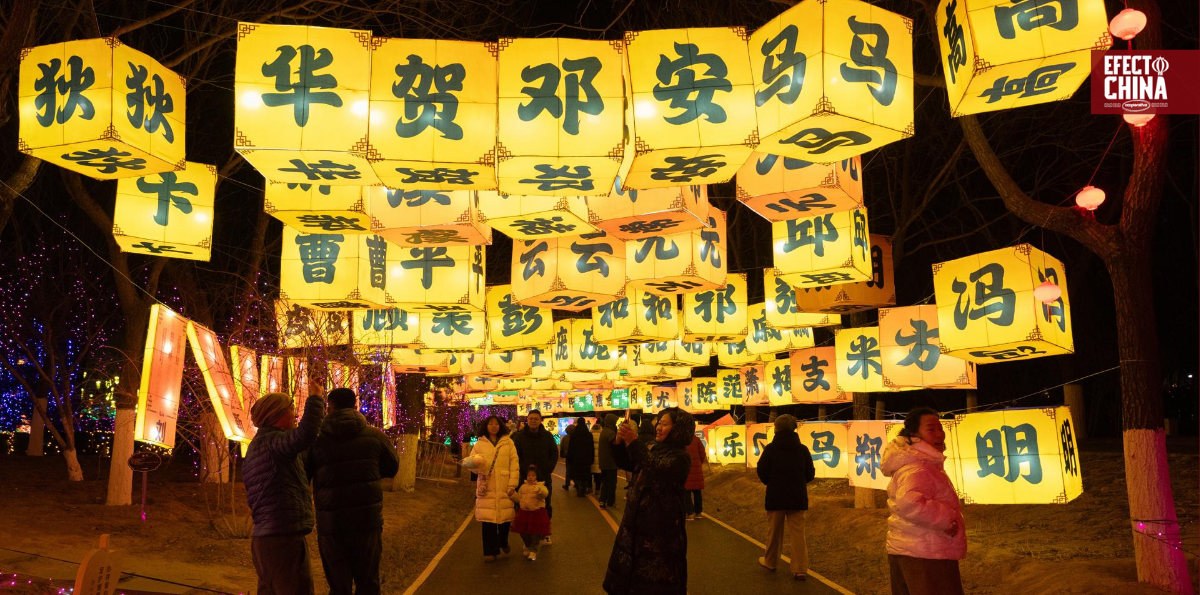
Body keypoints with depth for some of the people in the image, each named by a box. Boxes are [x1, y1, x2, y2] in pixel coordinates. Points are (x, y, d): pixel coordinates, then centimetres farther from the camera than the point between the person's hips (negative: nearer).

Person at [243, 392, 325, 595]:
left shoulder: (257, 446, 19)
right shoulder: (270, 441, -11)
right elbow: (305, 435, -32)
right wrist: (316, 397, -25)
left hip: (266, 538, 10)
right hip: (283, 538, -10)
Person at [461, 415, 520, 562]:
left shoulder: (508, 442, 8)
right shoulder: (480, 443, 10)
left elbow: (514, 464, 3)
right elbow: (470, 461, 8)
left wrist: (513, 484, -5)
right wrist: (474, 463, -16)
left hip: (504, 487, 0)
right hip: (486, 486, 0)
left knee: (505, 517, 6)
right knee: (488, 519, -3)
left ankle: (503, 542, 33)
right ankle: (490, 551, 7)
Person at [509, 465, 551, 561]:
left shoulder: (541, 486, -6)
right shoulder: (523, 486, 10)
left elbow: (545, 493, -28)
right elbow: (518, 498, 15)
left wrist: (540, 490, -49)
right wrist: (512, 493, -1)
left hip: (537, 513, -5)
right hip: (524, 513, 5)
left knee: (535, 534, -1)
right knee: (523, 532, 13)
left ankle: (533, 551, 12)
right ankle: (527, 547, 38)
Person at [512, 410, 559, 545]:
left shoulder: (547, 436, 5)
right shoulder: (520, 437, 0)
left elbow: (554, 455, 9)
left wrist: (548, 470, -2)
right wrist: (525, 468, -9)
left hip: (544, 478, 2)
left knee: (546, 507, 7)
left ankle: (545, 534, 19)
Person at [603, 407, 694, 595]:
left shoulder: (680, 457, -15)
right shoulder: (653, 449, 8)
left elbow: (655, 471, -32)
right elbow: (624, 463, 9)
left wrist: (633, 443, -34)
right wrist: (619, 442, -10)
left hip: (661, 526, -8)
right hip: (637, 521, 8)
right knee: (632, 572, 17)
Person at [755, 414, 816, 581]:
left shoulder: (771, 449, -8)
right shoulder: (802, 449, -1)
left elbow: (762, 472, -6)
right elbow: (810, 474, 2)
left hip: (776, 496, -1)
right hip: (797, 497, 1)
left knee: (774, 531, 13)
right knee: (798, 533, 2)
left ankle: (770, 562, 28)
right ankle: (800, 569, -2)